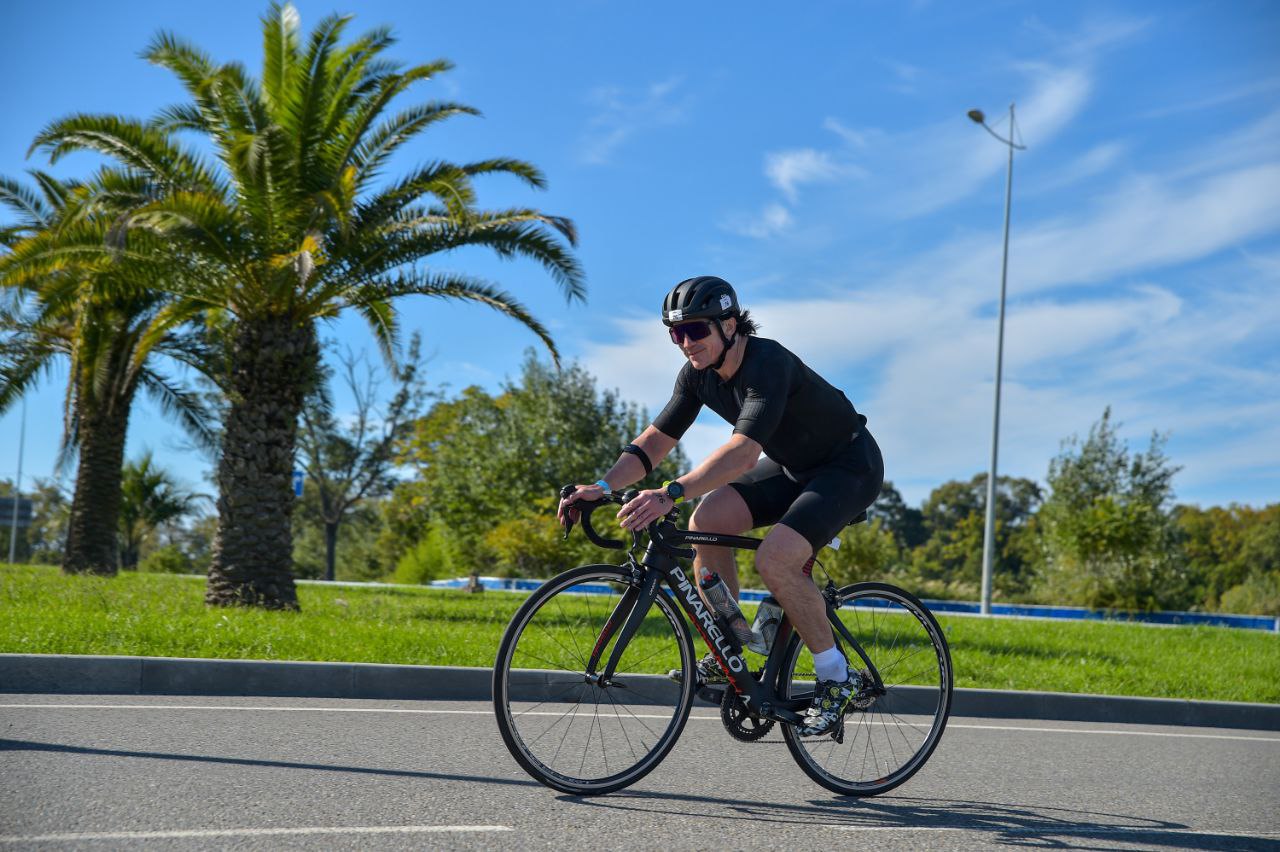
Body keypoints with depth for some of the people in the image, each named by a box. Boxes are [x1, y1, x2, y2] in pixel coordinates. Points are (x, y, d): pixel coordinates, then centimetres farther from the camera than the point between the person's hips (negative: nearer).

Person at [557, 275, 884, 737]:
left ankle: (837, 678, -9)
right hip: (791, 466, 8)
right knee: (707, 519, -13)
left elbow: (743, 452, -44)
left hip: (850, 467, -8)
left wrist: (671, 493, -54)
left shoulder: (768, 364, -32)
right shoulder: (698, 374, -7)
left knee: (775, 559, -28)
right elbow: (656, 439, -4)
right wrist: (602, 486, -20)